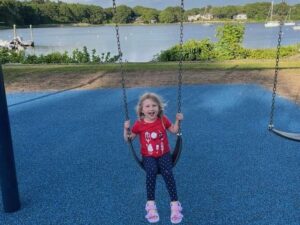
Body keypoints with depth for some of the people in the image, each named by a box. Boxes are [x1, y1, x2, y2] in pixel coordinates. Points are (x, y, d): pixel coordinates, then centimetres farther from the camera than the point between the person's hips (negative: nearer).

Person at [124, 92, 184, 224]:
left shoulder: (163, 120, -1)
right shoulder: (139, 124, -4)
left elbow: (174, 131, 14)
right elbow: (128, 138, 4)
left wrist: (178, 121, -3)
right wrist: (126, 129, -14)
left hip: (163, 154, 1)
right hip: (148, 156, -1)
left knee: (167, 172, -28)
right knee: (151, 171, -33)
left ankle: (175, 205, -21)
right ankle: (150, 204, -25)